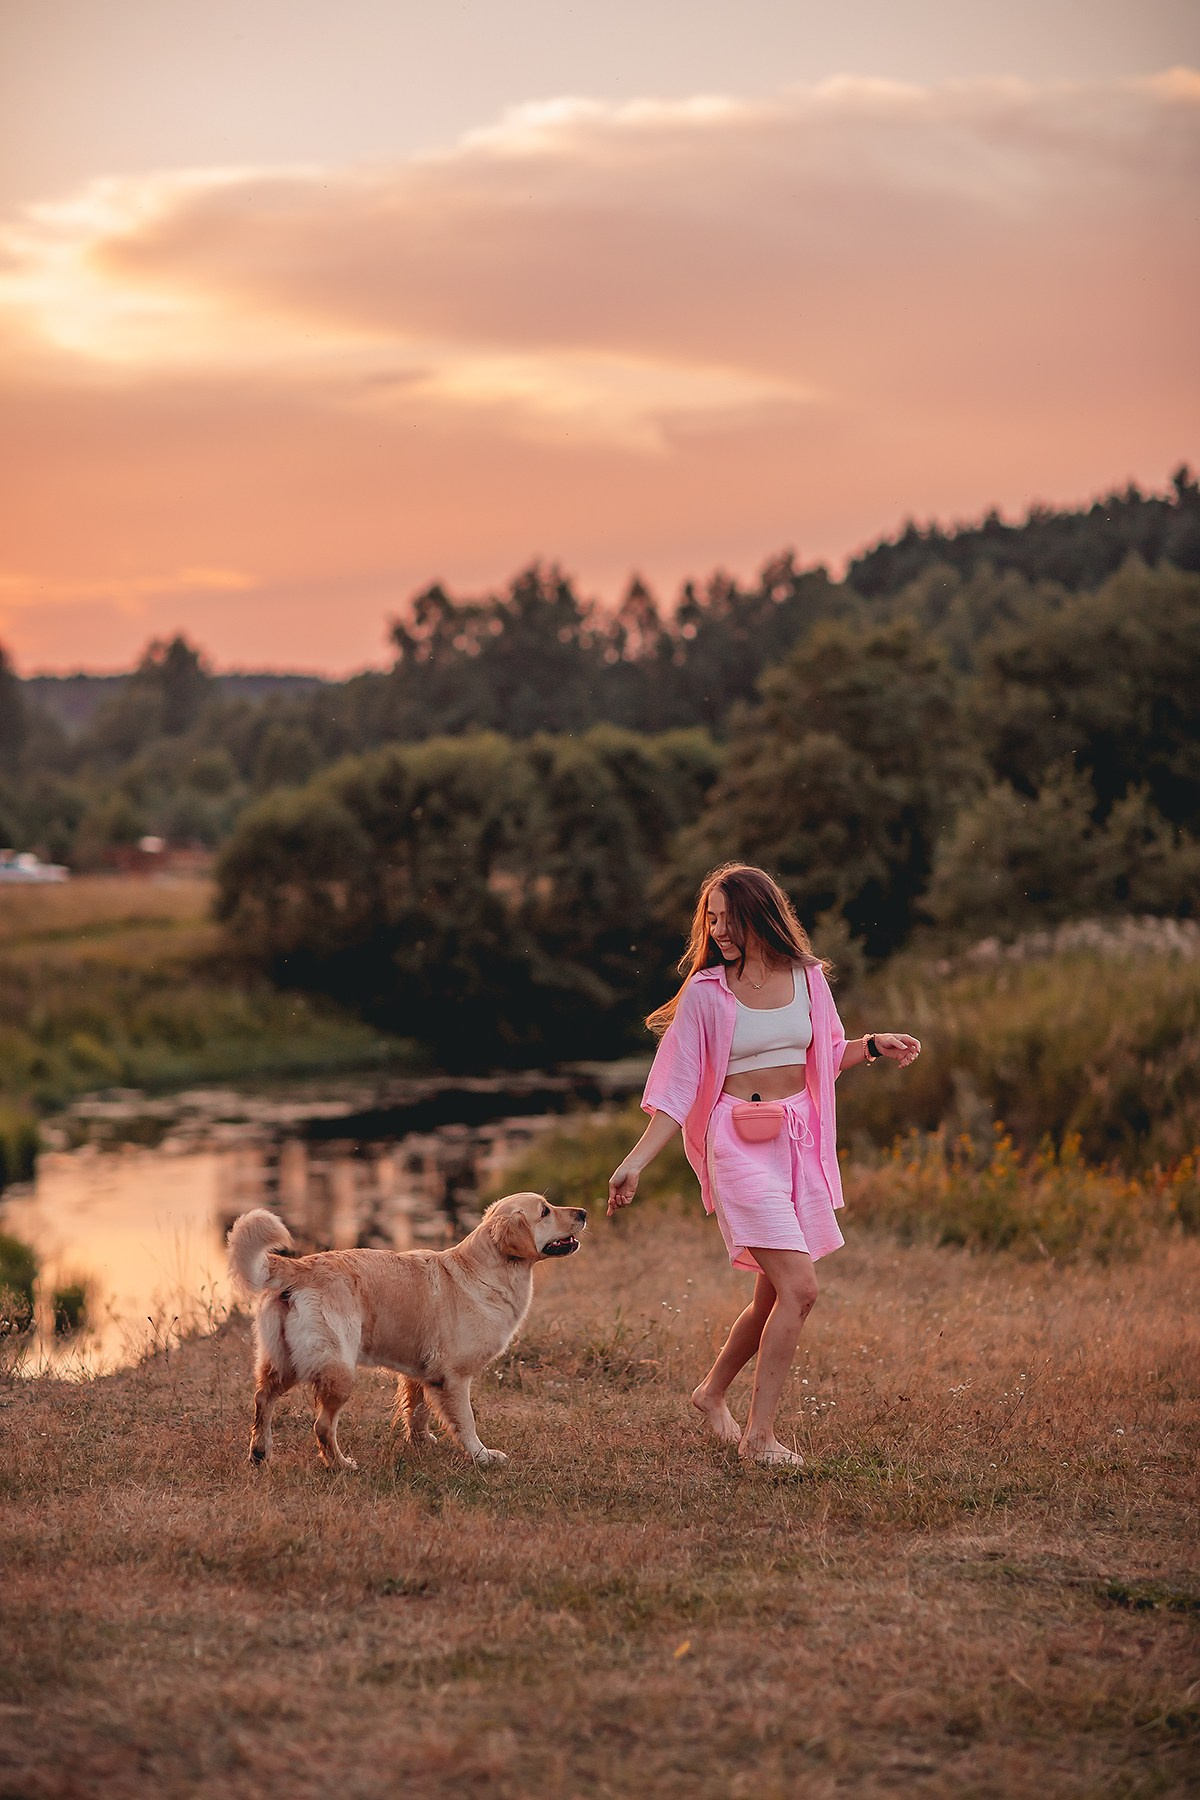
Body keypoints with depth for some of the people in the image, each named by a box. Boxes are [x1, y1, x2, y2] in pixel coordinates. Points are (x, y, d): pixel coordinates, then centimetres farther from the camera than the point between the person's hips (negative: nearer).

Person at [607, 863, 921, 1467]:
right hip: (739, 1143, -5)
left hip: (799, 1140, 5)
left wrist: (873, 1045, 0)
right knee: (798, 1288, -16)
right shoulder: (706, 992, -5)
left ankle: (712, 1393, 35)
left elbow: (827, 1057, 19)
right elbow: (679, 1087, -3)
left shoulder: (806, 978, 5)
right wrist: (635, 1161, -11)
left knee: (774, 1296, 10)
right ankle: (758, 1436, -8)